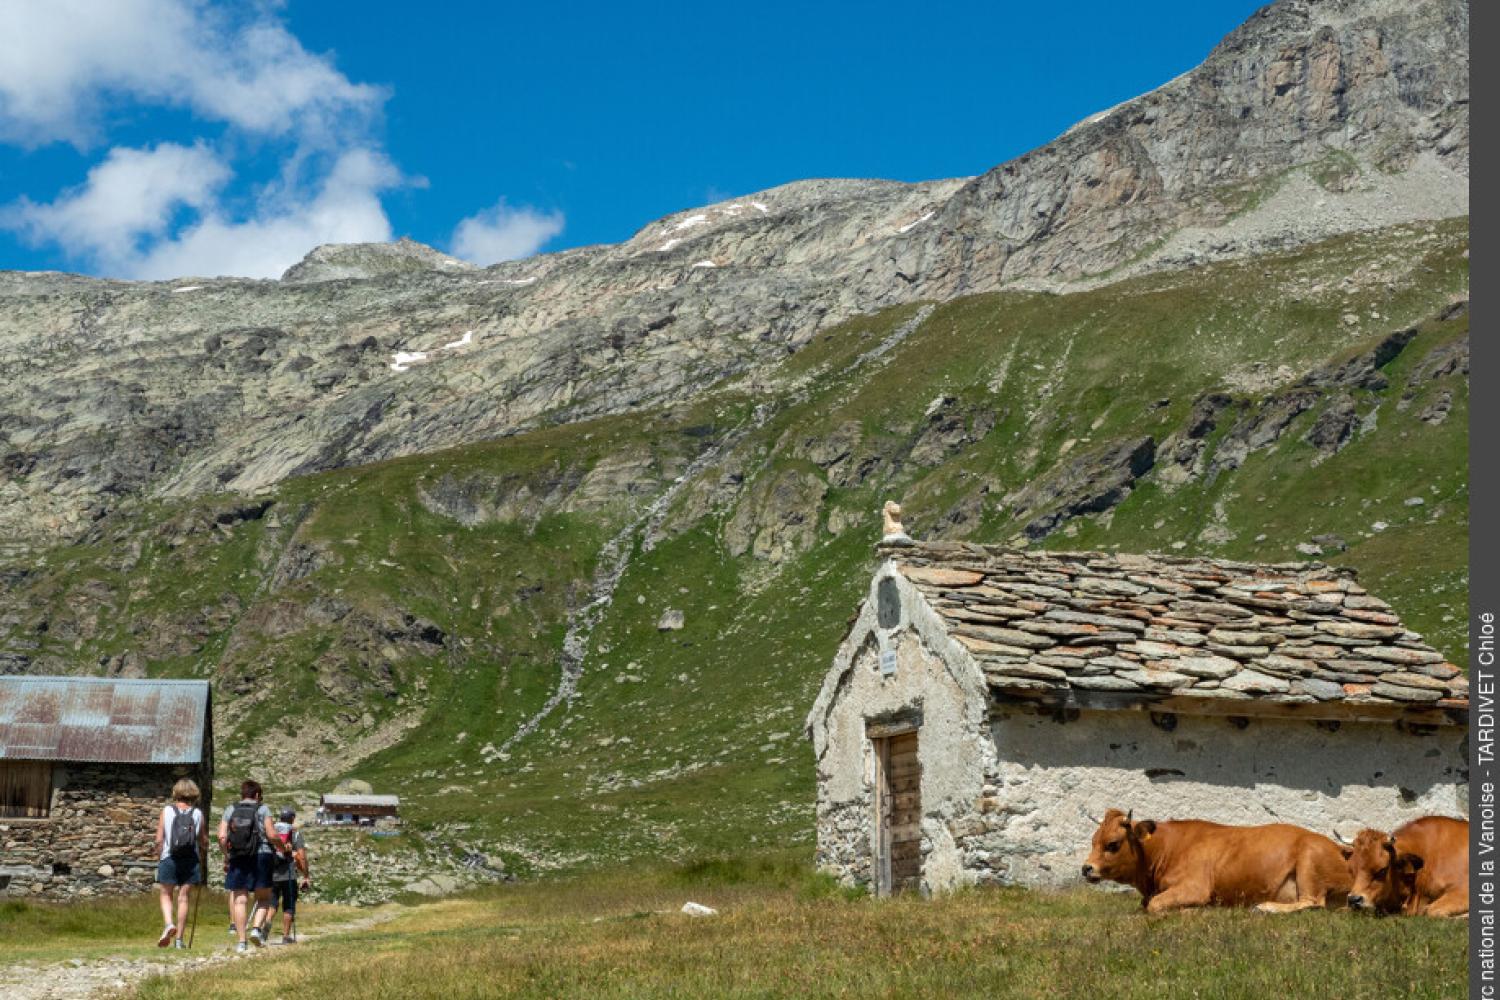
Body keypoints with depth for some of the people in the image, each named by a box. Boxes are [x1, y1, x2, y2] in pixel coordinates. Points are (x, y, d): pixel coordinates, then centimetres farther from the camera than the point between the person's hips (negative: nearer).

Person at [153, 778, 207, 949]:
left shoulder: (166, 810, 0)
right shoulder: (198, 813, 2)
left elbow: (159, 840, -4)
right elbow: (204, 842, 5)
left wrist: (159, 857, 9)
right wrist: (202, 860, 19)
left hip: (169, 859, -1)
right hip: (191, 860, 1)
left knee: (166, 895, 12)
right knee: (183, 898, 6)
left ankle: (169, 924, -14)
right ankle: (179, 938, 7)